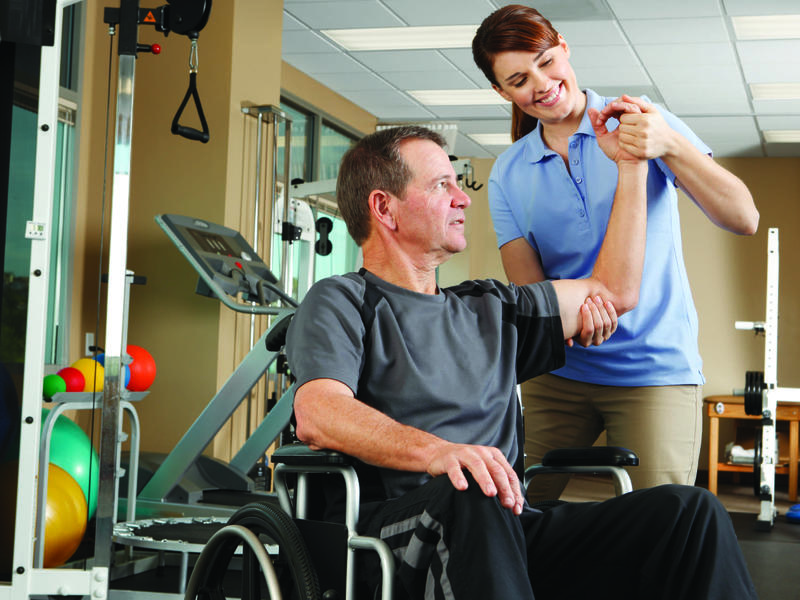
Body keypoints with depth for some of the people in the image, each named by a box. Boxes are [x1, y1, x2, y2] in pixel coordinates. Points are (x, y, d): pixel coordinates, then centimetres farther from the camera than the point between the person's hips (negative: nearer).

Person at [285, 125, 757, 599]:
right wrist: (437, 451, -32)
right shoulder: (341, 303, 6)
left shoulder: (488, 309, 27)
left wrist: (631, 165, 34)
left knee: (689, 511, -18)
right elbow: (317, 416, -14)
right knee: (471, 502, -41)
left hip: (507, 528, 6)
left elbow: (615, 291, 33)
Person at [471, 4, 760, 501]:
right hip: (557, 373, 3)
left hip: (656, 371, -3)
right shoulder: (507, 175, 7)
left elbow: (744, 219, -12)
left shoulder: (644, 124, -2)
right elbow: (527, 287, -1)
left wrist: (670, 145, -28)